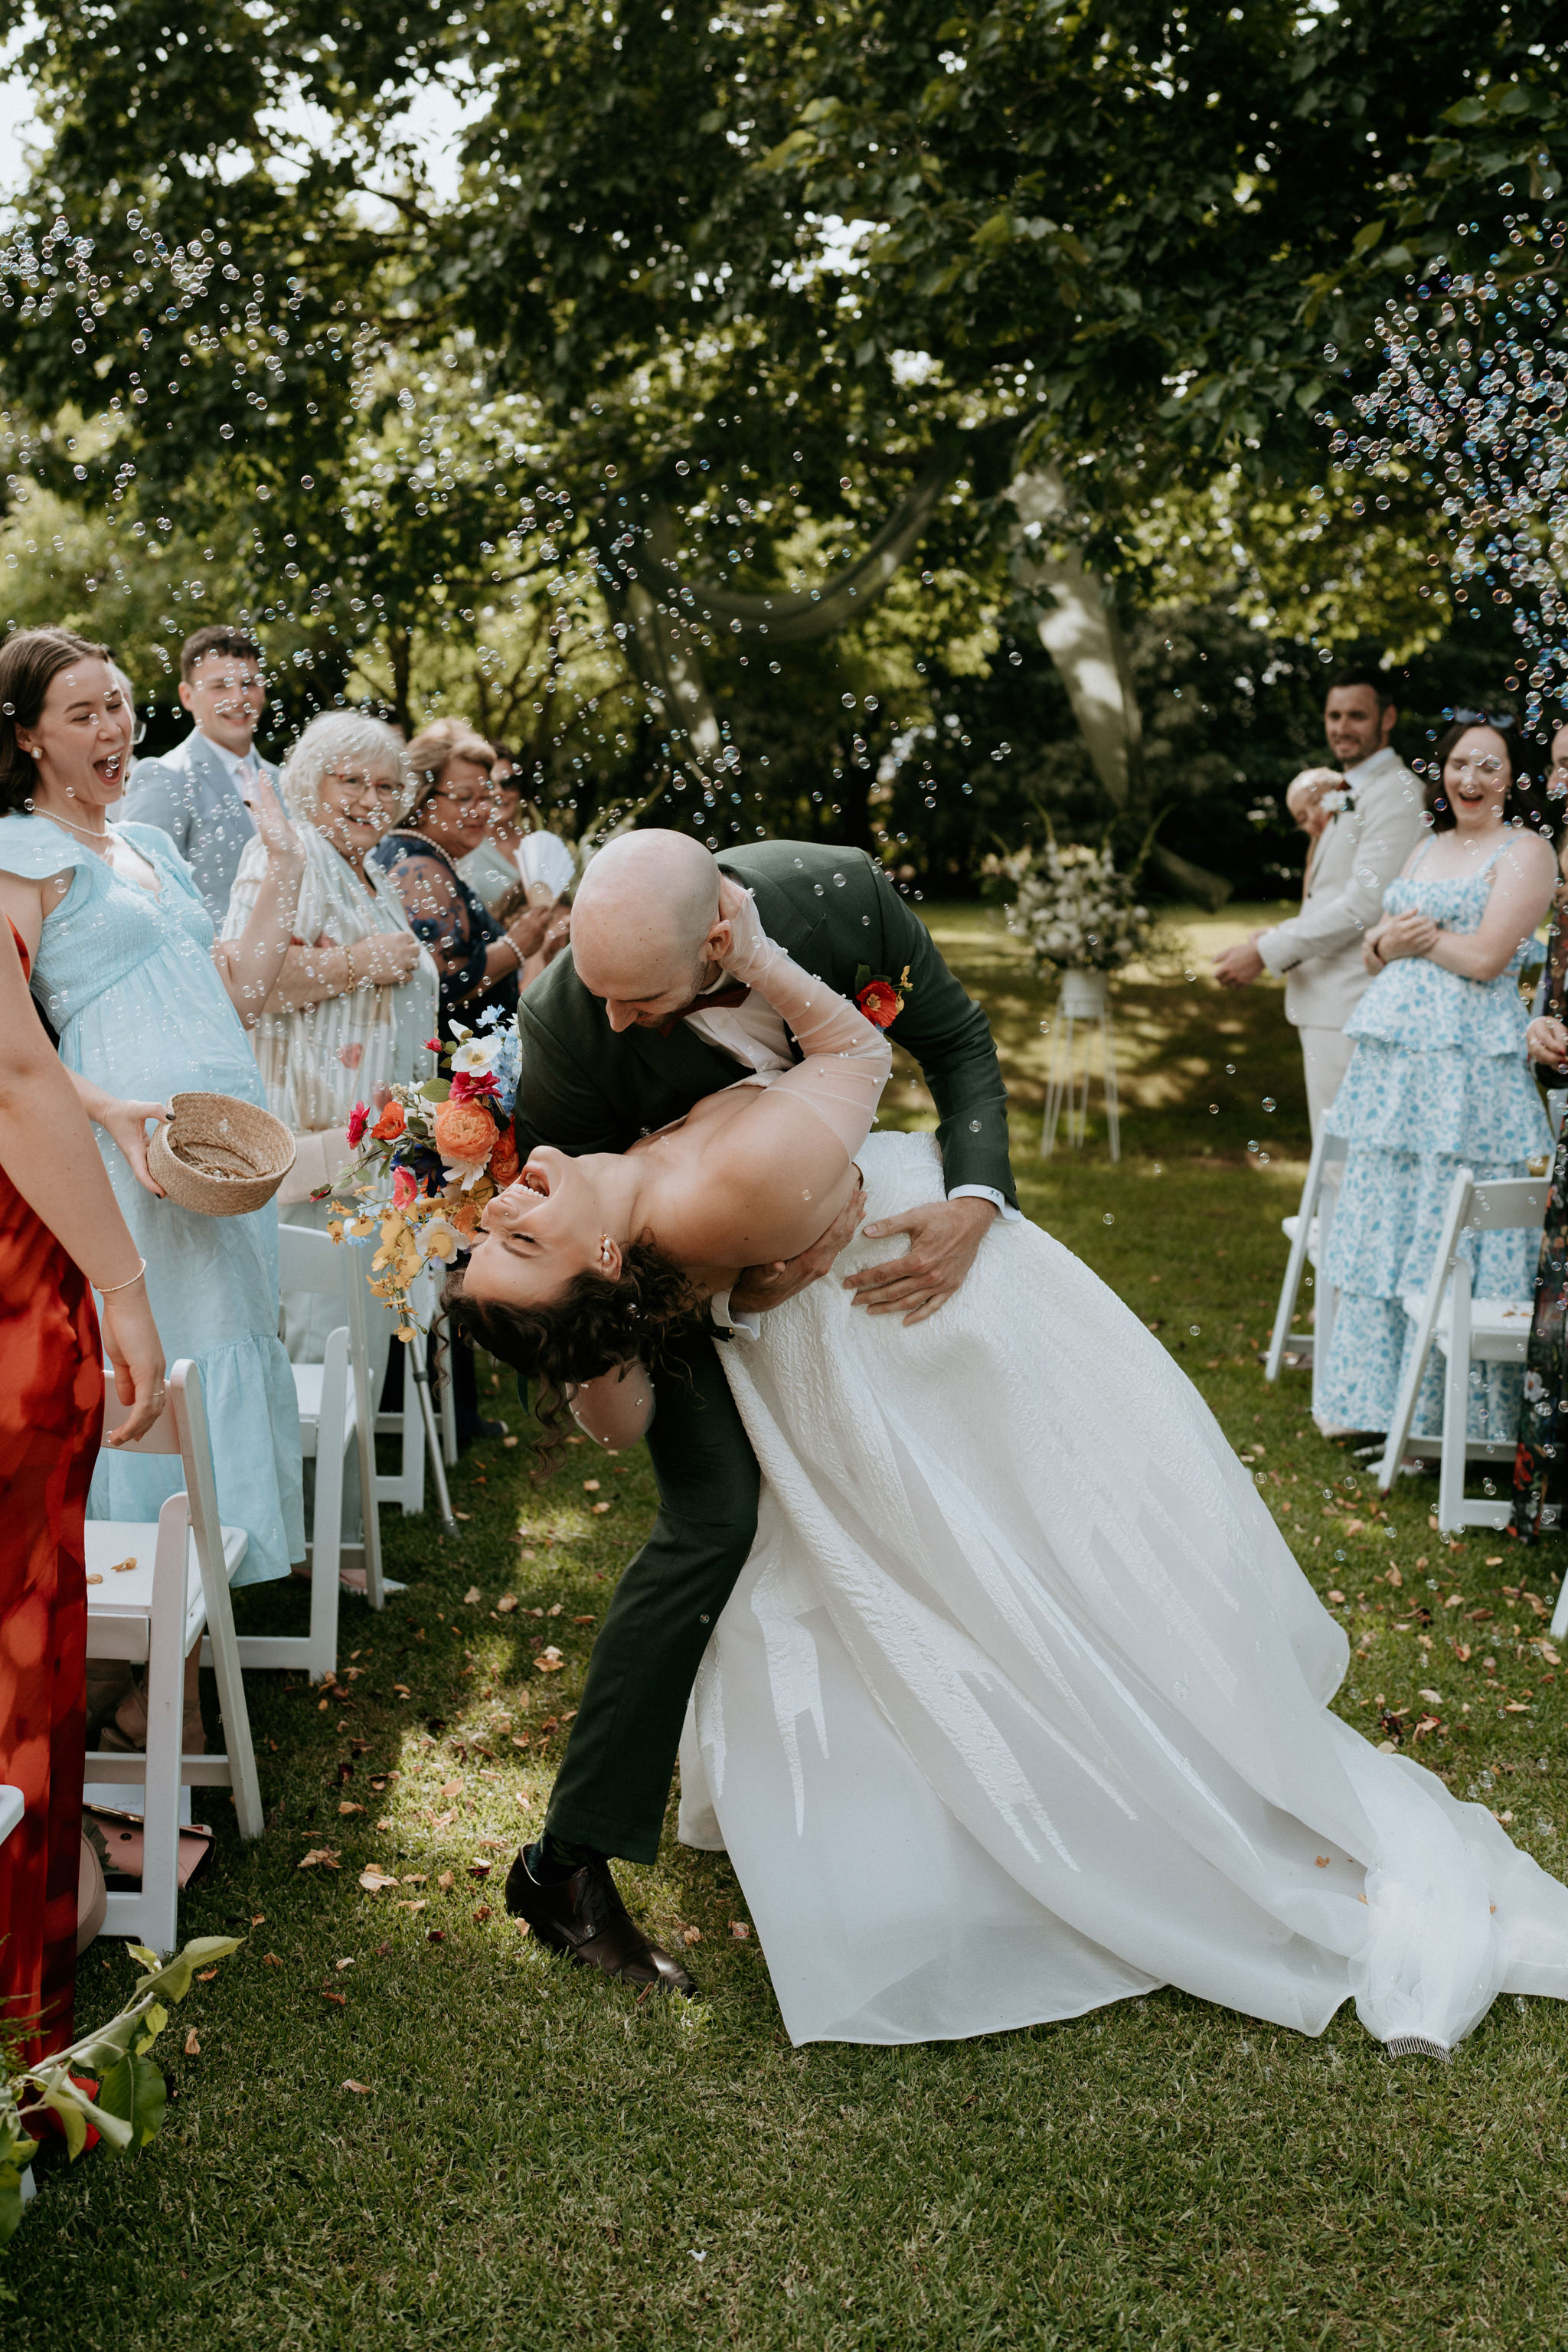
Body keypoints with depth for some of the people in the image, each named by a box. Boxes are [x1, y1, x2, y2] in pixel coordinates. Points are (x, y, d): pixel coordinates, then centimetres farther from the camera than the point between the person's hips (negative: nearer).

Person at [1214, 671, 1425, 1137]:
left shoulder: (1396, 793, -13)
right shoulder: (1354, 793, 20)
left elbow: (1364, 904, -20)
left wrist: (1266, 953, -16)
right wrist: (1278, 937, 9)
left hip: (1352, 1007, -10)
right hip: (1327, 1002, 10)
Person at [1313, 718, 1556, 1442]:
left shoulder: (1525, 852, -3)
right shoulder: (1427, 849, 19)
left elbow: (1485, 957, -14)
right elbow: (1373, 954, 18)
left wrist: (1417, 933, -2)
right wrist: (1389, 941, -3)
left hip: (1468, 1067, -7)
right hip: (1393, 1057, 8)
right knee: (1383, 1221, 11)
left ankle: (1443, 1413, 7)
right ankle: (1375, 1393, 22)